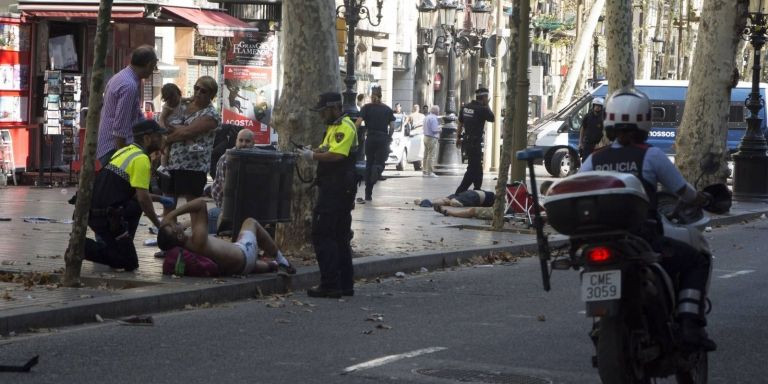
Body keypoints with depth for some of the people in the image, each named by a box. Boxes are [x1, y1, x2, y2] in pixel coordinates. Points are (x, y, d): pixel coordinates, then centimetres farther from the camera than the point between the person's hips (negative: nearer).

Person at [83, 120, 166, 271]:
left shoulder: (125, 151, 18)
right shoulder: (141, 159, -11)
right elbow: (143, 197, -15)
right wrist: (158, 223, -5)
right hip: (106, 217, -9)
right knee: (129, 263, -4)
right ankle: (82, 247, -11)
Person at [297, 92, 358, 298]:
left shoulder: (345, 127, -14)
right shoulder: (333, 127, 20)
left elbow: (336, 155, -25)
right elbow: (327, 152, 21)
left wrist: (313, 156, -15)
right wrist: (313, 152, 3)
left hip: (336, 190, -11)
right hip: (338, 190, 11)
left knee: (323, 236, -9)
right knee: (340, 237, 13)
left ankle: (330, 285, -8)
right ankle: (345, 284, 18)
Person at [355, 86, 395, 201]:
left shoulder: (367, 107, 3)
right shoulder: (387, 109, 7)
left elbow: (358, 122, -9)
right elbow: (392, 127, 3)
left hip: (370, 138, 0)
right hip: (383, 138, 0)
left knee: (369, 164, 10)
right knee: (380, 162, 6)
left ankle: (368, 194, 10)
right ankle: (377, 168, -34)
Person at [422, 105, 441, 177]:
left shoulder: (426, 117, 14)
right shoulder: (433, 118, -16)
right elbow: (434, 130, -22)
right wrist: (439, 129, -2)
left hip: (426, 137, 10)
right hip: (432, 138, -10)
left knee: (426, 155, 14)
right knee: (431, 156, -8)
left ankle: (425, 171, 18)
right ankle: (430, 172, -10)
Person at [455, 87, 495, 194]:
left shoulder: (465, 107, 8)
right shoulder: (482, 109, -16)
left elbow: (460, 123, 15)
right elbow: (492, 118, 0)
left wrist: (458, 137, 24)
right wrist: (487, 106, 5)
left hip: (467, 141, 8)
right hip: (476, 143, -8)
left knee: (477, 169, 18)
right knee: (473, 168, -5)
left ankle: (477, 190, 25)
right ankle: (459, 192, -10)